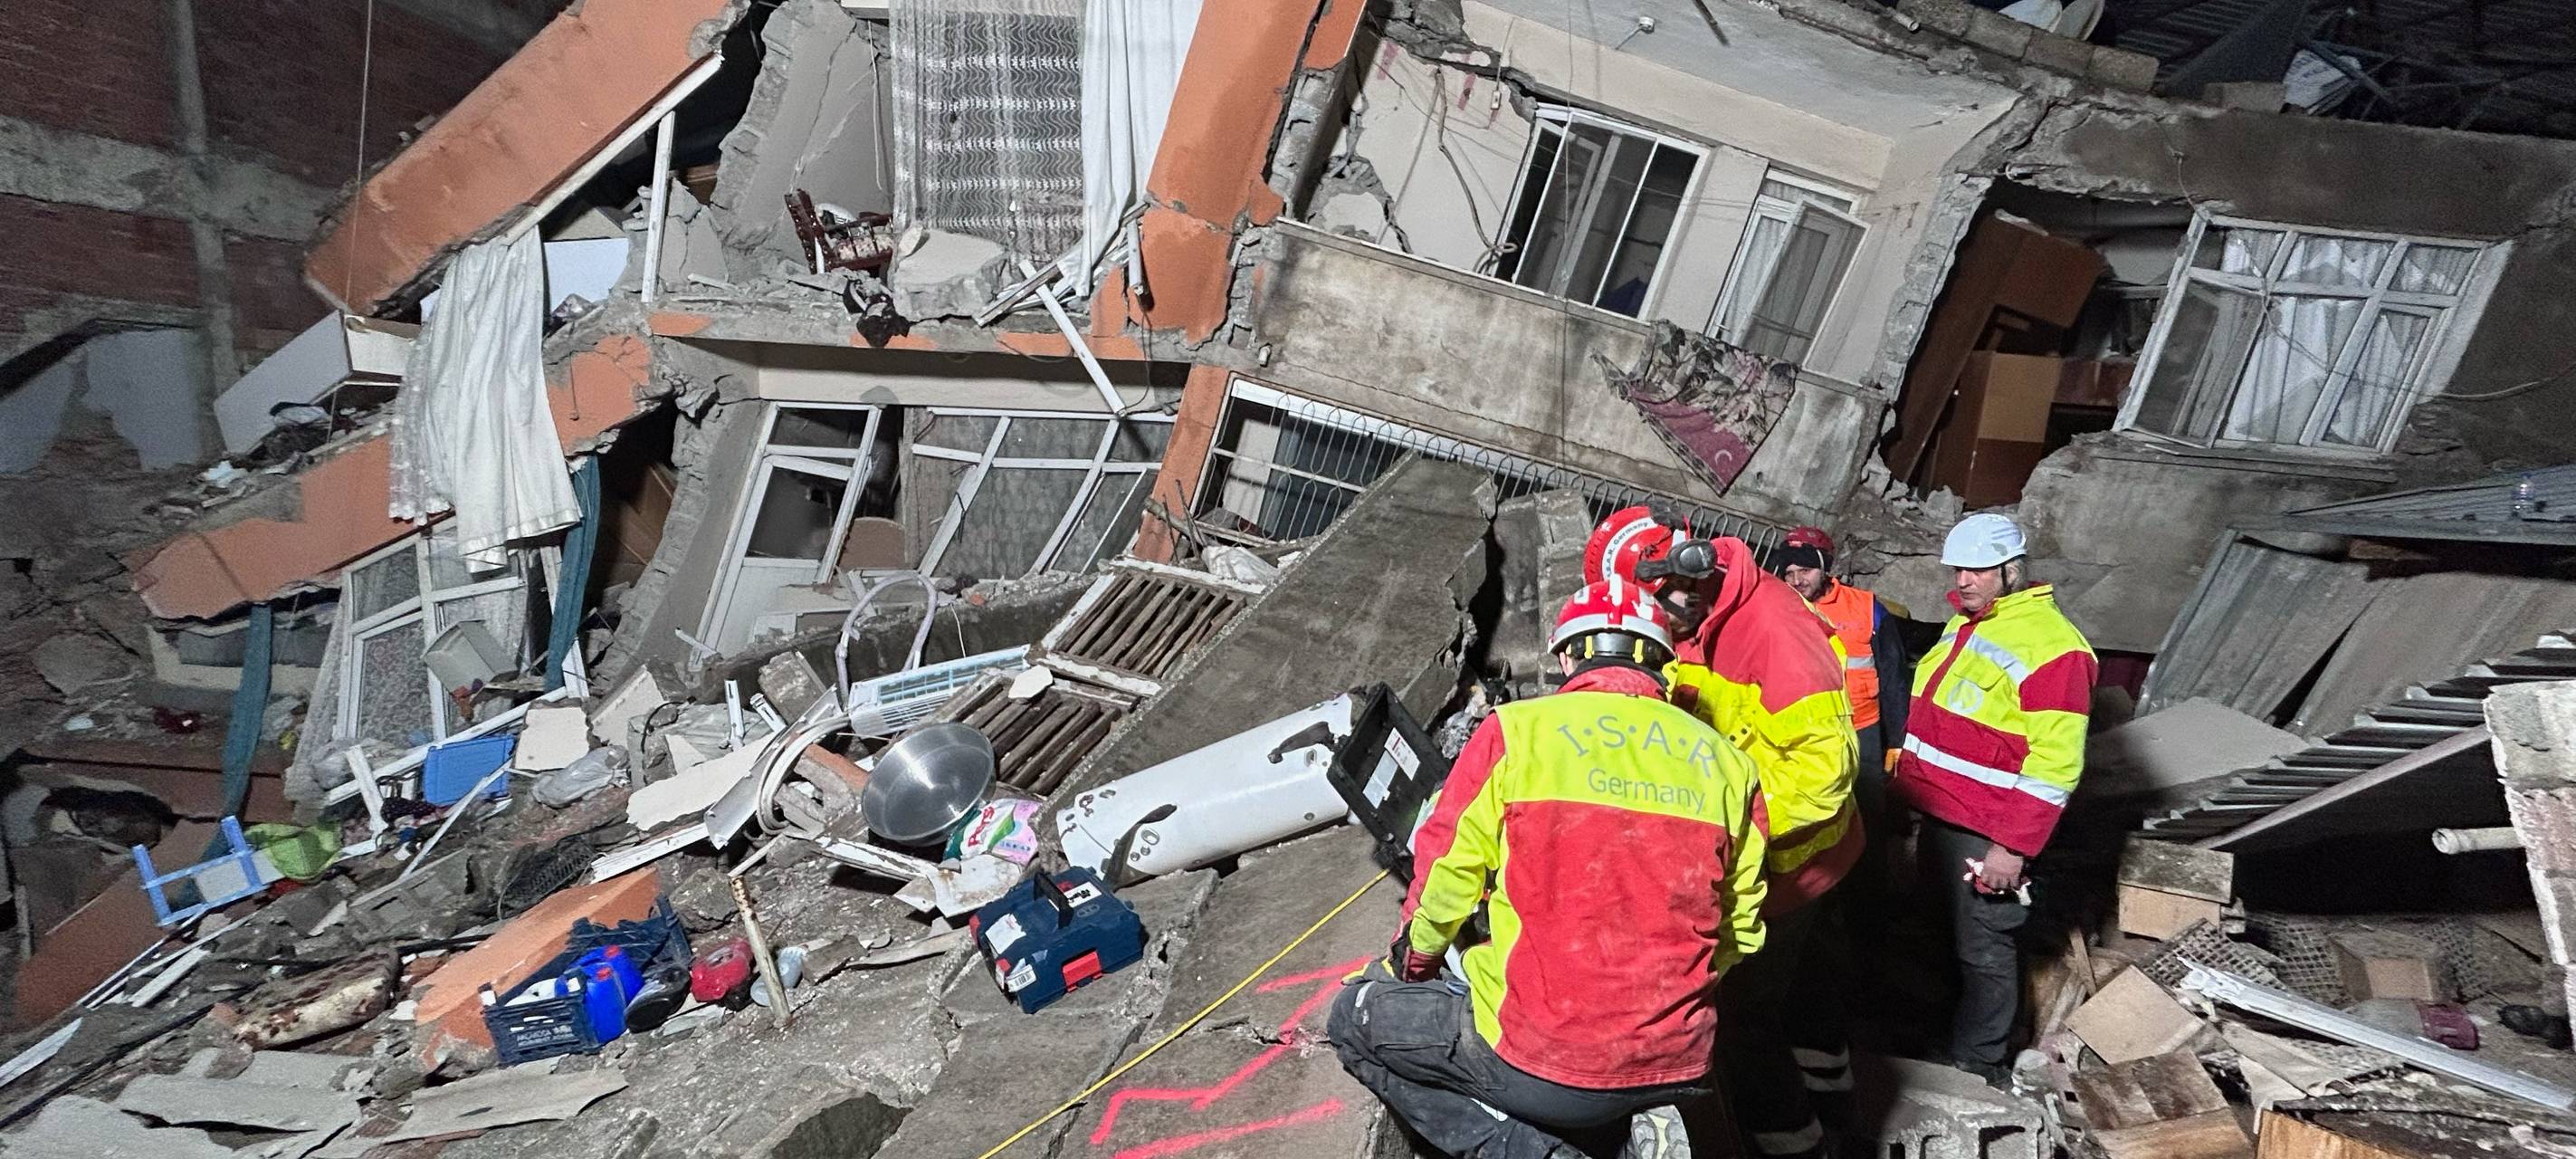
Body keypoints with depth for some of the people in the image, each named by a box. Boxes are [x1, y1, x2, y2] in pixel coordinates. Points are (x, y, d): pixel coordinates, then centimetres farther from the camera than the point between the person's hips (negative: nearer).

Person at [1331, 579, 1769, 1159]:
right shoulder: (1726, 761, 4)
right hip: (1679, 1071, 6)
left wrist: (1409, 968, 16)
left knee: (1355, 1017, 15)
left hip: (1540, 1065, -6)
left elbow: (1443, 880, -3)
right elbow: (1740, 934, 10)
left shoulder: (1516, 730, -7)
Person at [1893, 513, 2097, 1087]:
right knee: (1943, 934, 20)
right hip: (1939, 815, 9)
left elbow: (2055, 763, -21)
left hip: (1989, 834, -9)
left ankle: (1977, 1067, 17)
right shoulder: (1965, 622, 11)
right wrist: (1906, 783, 19)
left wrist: (2013, 847, -22)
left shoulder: (2051, 646, -18)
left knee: (1982, 949, 3)